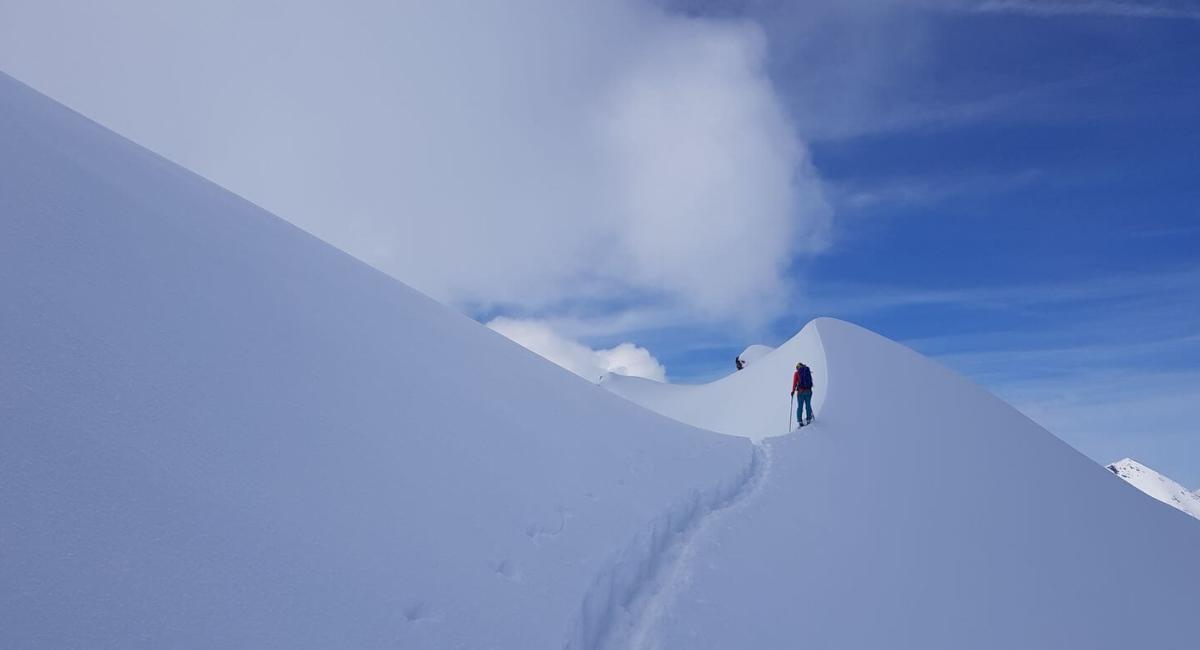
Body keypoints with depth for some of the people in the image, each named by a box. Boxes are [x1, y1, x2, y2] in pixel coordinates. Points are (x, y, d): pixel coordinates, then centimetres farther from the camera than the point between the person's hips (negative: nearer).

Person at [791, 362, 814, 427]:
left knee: (800, 406, 2)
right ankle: (808, 419, 17)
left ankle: (800, 421, -3)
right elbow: (811, 381, 15)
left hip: (800, 391, -3)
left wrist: (793, 391, 0)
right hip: (808, 391, 3)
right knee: (808, 405, 14)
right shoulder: (808, 372, 9)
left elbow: (795, 382, -6)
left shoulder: (797, 373, 0)